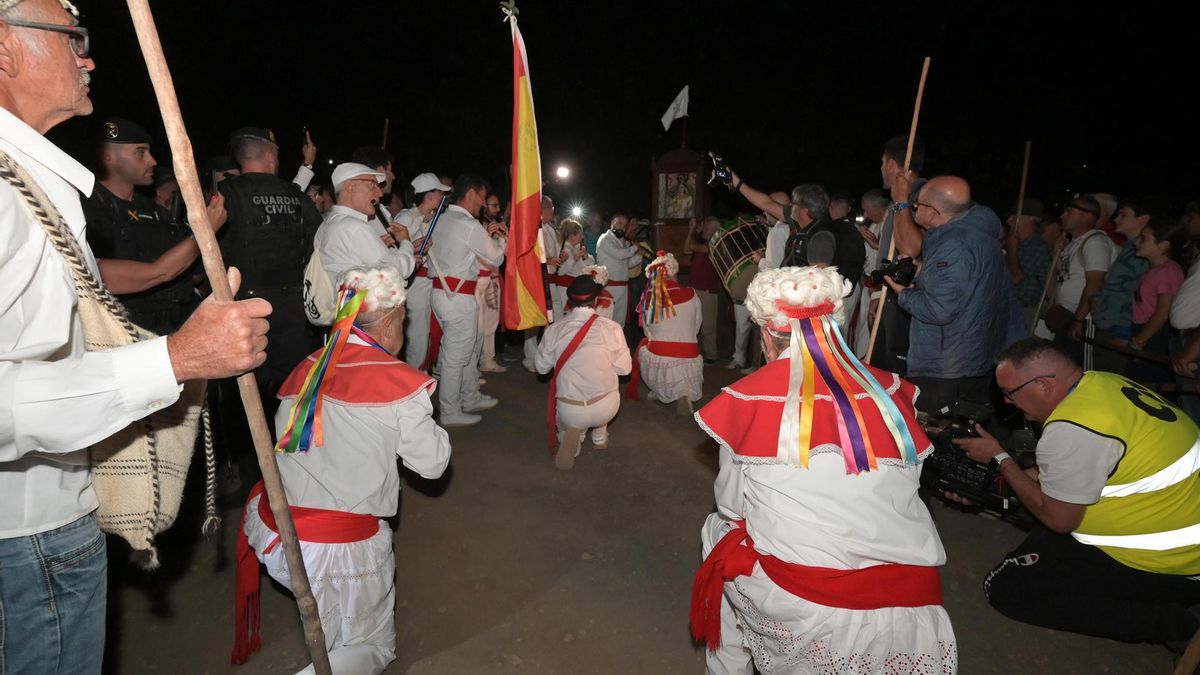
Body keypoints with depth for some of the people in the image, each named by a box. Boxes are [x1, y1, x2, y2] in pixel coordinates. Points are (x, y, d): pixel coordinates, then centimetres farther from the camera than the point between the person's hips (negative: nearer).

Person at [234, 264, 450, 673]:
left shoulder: (306, 369, -1)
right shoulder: (400, 382, -14)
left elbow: (284, 437, 5)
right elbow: (432, 463, -7)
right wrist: (420, 417, 8)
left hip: (272, 535, 6)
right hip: (341, 550, -5)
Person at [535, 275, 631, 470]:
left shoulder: (553, 329, -7)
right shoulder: (611, 328, -11)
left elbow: (542, 367, 5)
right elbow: (624, 368, -3)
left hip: (569, 412, -1)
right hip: (606, 409, 1)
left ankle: (572, 435, 0)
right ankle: (599, 437, 32)